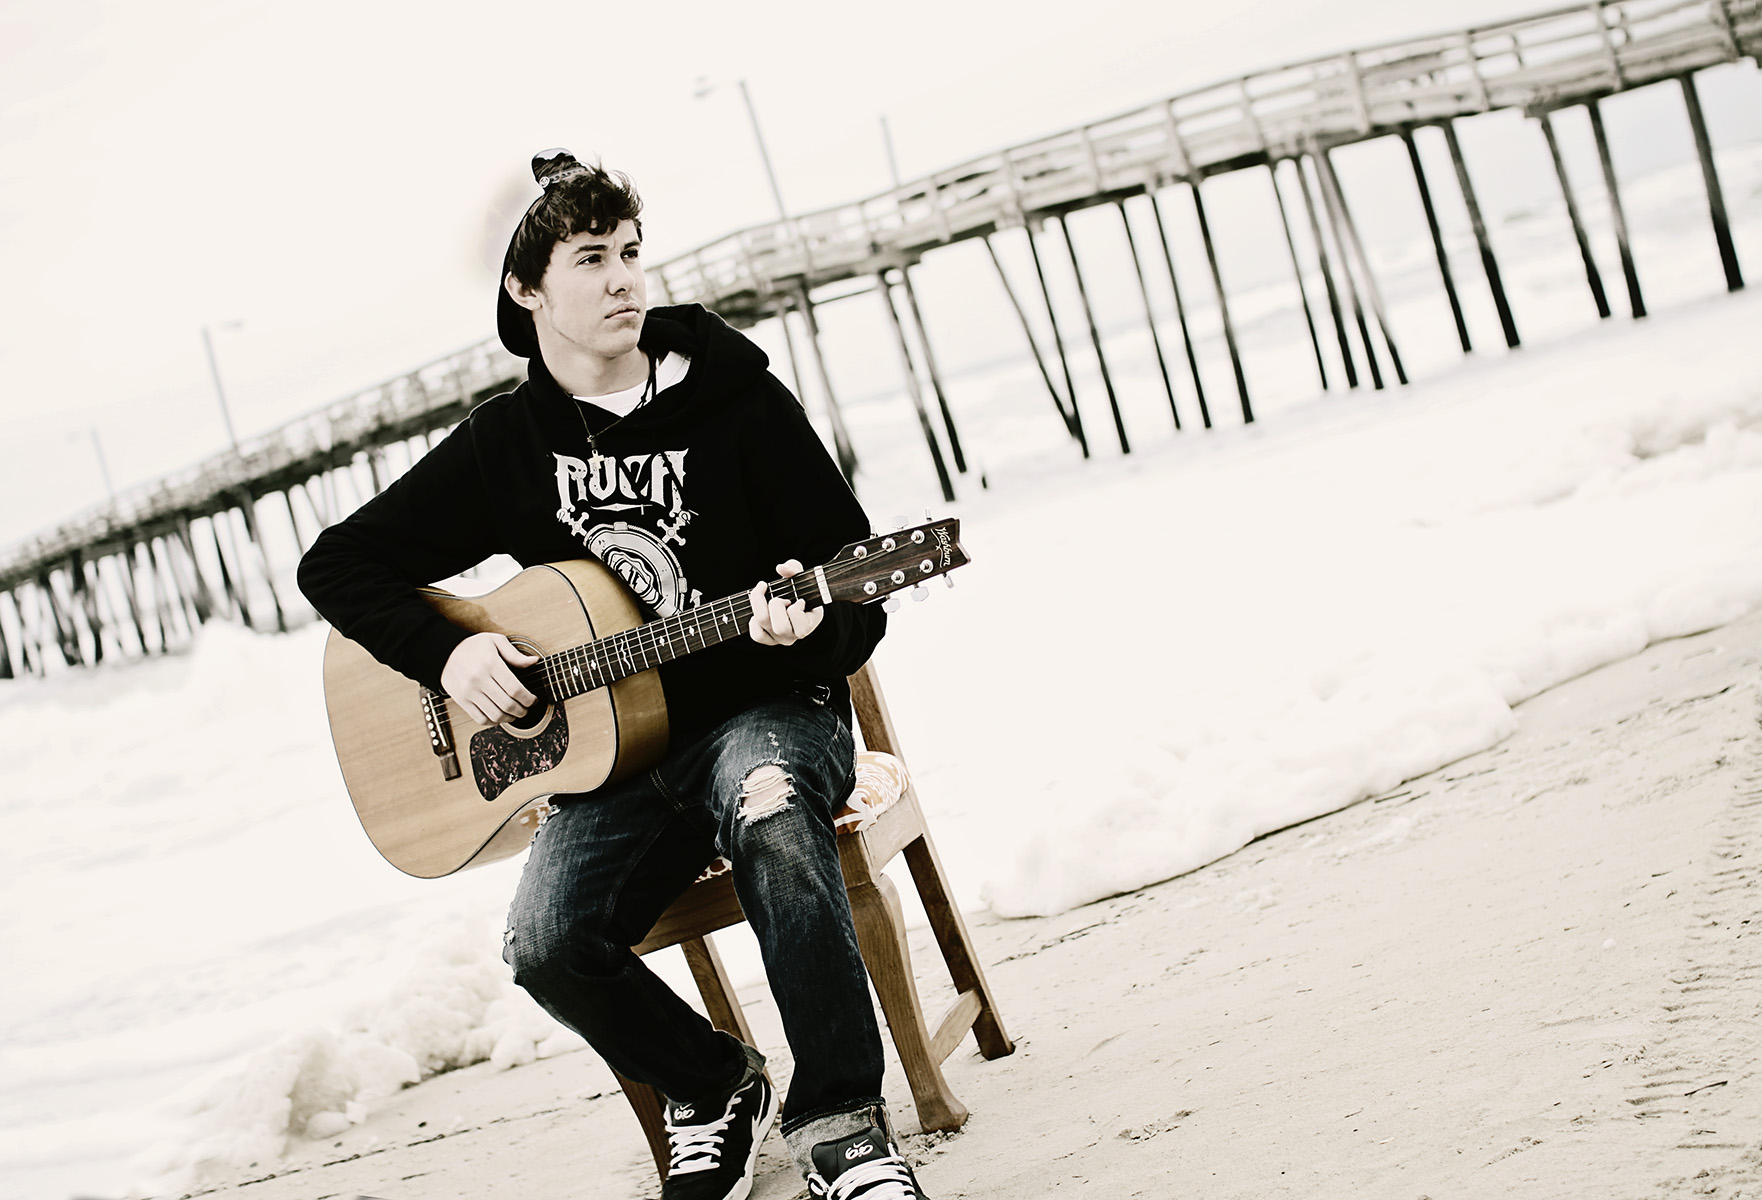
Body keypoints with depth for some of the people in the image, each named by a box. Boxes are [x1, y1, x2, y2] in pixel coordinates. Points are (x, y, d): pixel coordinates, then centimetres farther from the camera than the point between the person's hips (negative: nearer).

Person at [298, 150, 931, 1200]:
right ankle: (713, 1089, 4)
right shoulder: (504, 445, 6)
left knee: (770, 819, -39)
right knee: (546, 943, -25)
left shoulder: (735, 401, -1)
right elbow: (339, 564, 11)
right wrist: (448, 654, -5)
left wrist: (812, 629, -26)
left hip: (767, 711, -2)